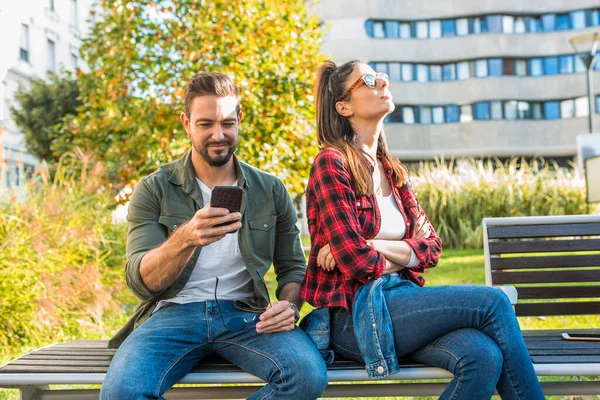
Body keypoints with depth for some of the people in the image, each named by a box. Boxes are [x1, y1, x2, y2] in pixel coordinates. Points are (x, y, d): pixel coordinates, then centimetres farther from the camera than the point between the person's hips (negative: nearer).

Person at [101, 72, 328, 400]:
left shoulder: (270, 190, 10)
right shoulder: (153, 190, 4)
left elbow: (292, 266, 17)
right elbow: (139, 280, -7)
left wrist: (288, 305, -8)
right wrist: (185, 239, -28)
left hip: (244, 314, 2)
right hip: (173, 312, -1)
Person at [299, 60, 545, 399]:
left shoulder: (392, 170, 17)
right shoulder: (332, 163, -6)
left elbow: (431, 247, 8)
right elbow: (354, 260, -15)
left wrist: (376, 247, -8)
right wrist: (400, 258, 3)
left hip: (398, 300, 6)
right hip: (354, 317, -6)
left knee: (484, 355, -24)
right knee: (493, 303, -18)